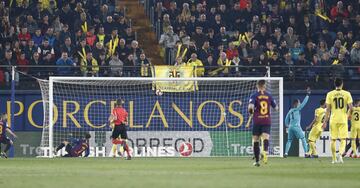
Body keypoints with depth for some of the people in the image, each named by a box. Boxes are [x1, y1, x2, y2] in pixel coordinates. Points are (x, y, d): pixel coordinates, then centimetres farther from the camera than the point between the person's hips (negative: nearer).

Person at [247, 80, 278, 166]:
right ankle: (265, 151, -45)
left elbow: (250, 107, -17)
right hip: (267, 120, 1)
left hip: (257, 121, -1)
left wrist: (251, 113, 3)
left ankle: (257, 161, 14)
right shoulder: (269, 96, 7)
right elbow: (276, 108, 12)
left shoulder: (254, 96, -2)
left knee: (255, 140, 11)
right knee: (266, 138, -13)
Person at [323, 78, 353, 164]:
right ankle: (340, 153, -23)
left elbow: (328, 109, -2)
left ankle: (334, 158, 13)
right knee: (343, 139, 3)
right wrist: (348, 115, 16)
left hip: (333, 120, 1)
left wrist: (325, 121, 2)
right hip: (343, 119, -1)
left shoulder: (330, 94, -1)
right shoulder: (347, 94, -2)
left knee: (333, 139, 11)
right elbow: (351, 107, -5)